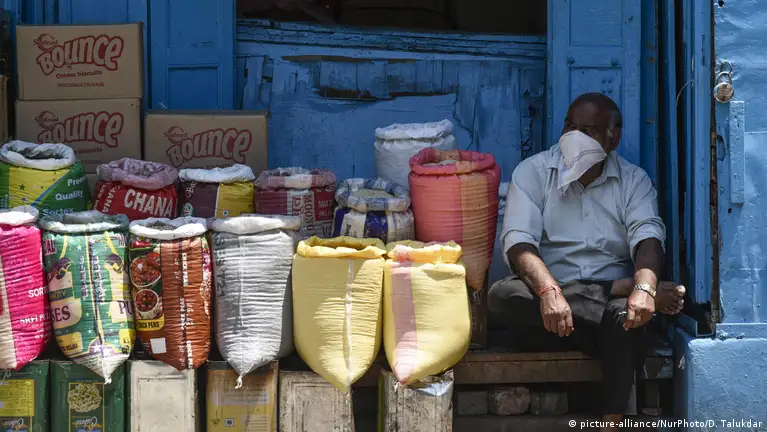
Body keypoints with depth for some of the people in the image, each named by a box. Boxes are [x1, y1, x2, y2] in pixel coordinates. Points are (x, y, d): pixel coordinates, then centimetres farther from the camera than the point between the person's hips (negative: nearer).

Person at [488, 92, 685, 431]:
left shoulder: (633, 180, 7)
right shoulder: (533, 171, 3)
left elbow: (647, 237, -10)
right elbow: (519, 242, -11)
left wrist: (644, 287, -33)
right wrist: (549, 291, -32)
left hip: (612, 300, 0)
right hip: (547, 302, 0)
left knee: (626, 316, -35)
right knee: (502, 295, -32)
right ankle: (624, 288, -21)